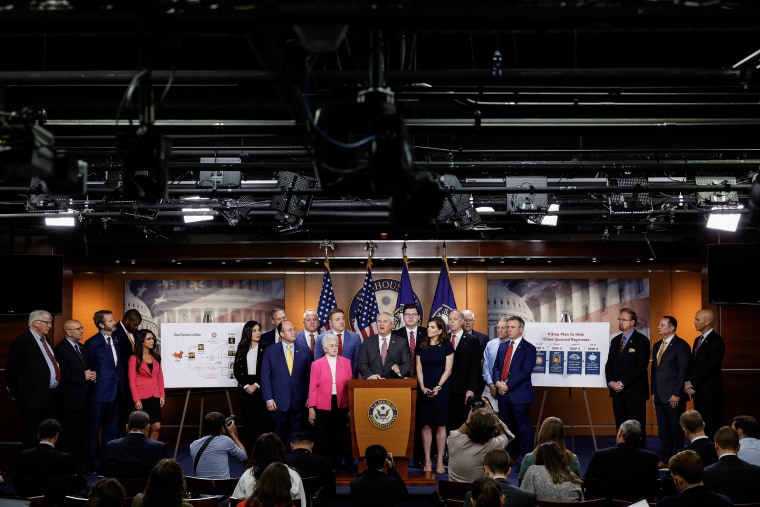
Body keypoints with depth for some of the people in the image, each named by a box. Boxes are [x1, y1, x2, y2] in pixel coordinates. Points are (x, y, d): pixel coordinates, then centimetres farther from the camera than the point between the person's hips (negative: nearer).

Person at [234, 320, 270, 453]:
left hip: (260, 389, -2)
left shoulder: (265, 349, 2)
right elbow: (236, 370, 5)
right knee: (247, 421, 2)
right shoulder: (241, 349, 10)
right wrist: (246, 386, -7)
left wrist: (256, 385, -12)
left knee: (261, 421, -6)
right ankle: (248, 451, 4)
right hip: (244, 389, 2)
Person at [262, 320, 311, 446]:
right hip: (279, 402, -1)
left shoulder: (304, 350, 5)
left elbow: (309, 375, 6)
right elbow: (265, 376, 0)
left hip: (298, 402, 1)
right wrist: (268, 399, -6)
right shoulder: (271, 351, 2)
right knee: (280, 435, 5)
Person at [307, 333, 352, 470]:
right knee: (321, 438, 0)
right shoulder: (317, 364, 4)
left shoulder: (346, 363, 8)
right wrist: (311, 408, -2)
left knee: (338, 436, 4)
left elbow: (350, 385, 7)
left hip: (341, 405, 2)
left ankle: (336, 464, 13)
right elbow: (313, 387, 2)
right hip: (323, 406, -1)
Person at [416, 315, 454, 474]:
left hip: (441, 389, -2)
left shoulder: (446, 346, 1)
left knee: (440, 425, -1)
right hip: (424, 390, 2)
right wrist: (422, 387, -7)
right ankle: (427, 461, 5)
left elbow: (448, 370, -2)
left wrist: (438, 387, -12)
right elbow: (419, 368, 6)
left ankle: (440, 461, 3)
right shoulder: (422, 346, 8)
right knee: (426, 425, 1)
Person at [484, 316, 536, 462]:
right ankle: (512, 453, 16)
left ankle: (524, 455, 7)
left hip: (519, 393, -6)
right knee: (506, 425, 8)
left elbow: (525, 372, -13)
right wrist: (498, 383, -5)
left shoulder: (528, 348, -5)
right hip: (502, 392, 6)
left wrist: (508, 385, -16)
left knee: (523, 426, 0)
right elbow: (496, 366, 14)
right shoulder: (503, 346, 15)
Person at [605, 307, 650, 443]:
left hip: (634, 391, -6)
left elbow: (641, 366, -13)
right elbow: (609, 364, 15)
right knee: (621, 427, 5)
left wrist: (622, 383, -14)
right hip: (617, 391, 6)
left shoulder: (641, 340, -4)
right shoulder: (615, 341, 17)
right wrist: (611, 382, -3)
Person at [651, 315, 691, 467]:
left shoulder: (681, 346, -8)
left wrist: (677, 394, -15)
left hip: (674, 397, -7)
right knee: (663, 429, 10)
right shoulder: (657, 346, 16)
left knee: (676, 430, -1)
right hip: (660, 396, 7)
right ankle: (664, 459, 17)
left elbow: (683, 372, -12)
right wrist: (653, 392, 14)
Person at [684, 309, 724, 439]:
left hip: (710, 394, -8)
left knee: (711, 429, -6)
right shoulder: (698, 340, 17)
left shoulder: (716, 341, -11)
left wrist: (692, 384, -11)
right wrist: (688, 383, -1)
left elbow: (710, 367, -17)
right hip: (698, 392, 8)